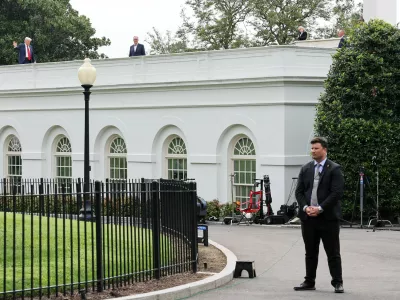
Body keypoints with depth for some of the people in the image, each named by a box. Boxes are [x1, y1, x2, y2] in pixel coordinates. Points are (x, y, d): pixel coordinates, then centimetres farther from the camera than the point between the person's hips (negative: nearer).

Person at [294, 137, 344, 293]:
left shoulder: (334, 169, -3)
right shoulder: (305, 169, 12)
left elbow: (337, 193, -10)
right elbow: (299, 191, 10)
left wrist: (320, 208, -15)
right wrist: (305, 207, -7)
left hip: (328, 217, -4)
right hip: (308, 217, 4)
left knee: (333, 253, 0)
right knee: (310, 252, 11)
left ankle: (337, 283, 5)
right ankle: (309, 282, 17)